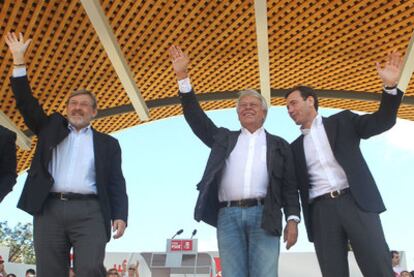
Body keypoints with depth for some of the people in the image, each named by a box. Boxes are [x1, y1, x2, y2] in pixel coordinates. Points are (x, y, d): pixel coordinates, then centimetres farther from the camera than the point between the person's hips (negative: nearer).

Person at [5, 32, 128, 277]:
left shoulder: (107, 143, 16)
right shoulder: (52, 127, 22)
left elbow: (116, 183, 9)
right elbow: (26, 103, 14)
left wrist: (120, 215, -6)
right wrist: (19, 60, 9)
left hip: (89, 211, -1)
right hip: (49, 209, 2)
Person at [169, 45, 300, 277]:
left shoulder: (279, 145, 17)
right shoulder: (225, 138, 21)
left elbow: (290, 186, 11)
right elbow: (196, 117, 14)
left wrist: (293, 219, -3)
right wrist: (183, 75, 8)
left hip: (263, 215, -1)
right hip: (228, 216, 2)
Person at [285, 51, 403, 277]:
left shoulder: (342, 121, 15)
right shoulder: (296, 147, 22)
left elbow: (382, 121, 5)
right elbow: (294, 185, 20)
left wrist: (390, 86, -8)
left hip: (356, 201, -2)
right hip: (321, 210, 3)